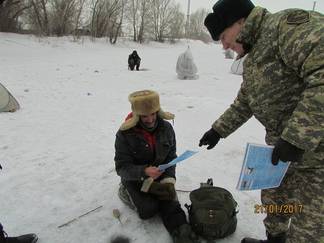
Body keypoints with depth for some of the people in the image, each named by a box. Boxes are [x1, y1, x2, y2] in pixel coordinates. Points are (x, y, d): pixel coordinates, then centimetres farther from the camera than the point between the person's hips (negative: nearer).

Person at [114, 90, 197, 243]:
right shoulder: (125, 134, -19)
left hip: (160, 175, 3)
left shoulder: (166, 128, -8)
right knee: (148, 210, -20)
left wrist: (168, 180, -15)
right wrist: (144, 172, -37)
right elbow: (122, 167, -18)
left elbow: (171, 157, 0)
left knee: (171, 202, -20)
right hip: (135, 178, -2)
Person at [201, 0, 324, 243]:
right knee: (273, 199, 23)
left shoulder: (289, 24, -16)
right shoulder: (253, 57, 14)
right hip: (283, 145, 9)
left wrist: (296, 137, -30)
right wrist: (218, 130, 22)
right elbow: (244, 103, 22)